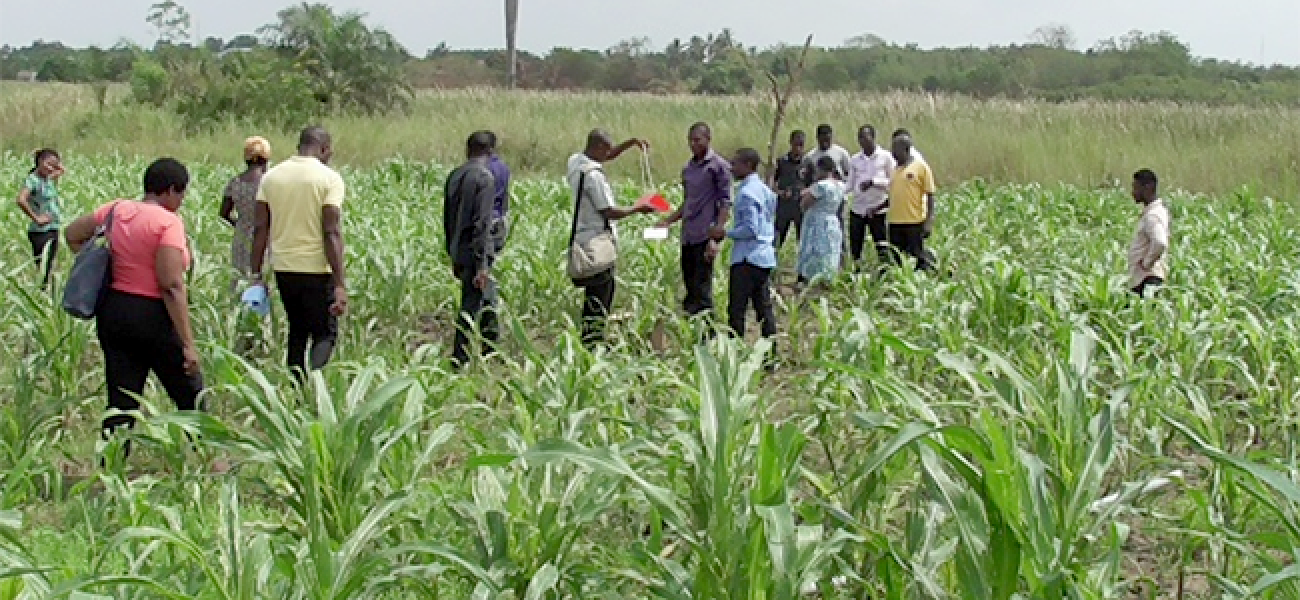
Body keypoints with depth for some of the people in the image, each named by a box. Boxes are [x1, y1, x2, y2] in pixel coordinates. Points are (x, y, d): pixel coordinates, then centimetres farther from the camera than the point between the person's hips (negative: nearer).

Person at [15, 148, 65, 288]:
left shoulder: (49, 179, 11)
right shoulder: (33, 180, -12)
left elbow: (61, 170, 32)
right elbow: (21, 200, -28)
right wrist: (36, 218, -23)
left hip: (53, 230, 8)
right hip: (41, 232, -8)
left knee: (49, 268, 13)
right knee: (42, 269, -10)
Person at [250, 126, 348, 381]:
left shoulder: (271, 176, 6)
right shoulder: (329, 179, -8)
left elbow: (260, 229, 5)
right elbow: (332, 233, -15)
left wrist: (256, 274, 10)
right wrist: (340, 285, -15)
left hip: (283, 267, 5)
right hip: (317, 269, -4)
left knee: (297, 332, 19)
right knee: (324, 334, 6)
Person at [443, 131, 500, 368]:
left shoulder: (454, 176, 9)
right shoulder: (485, 177, -13)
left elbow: (447, 218, 15)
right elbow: (482, 222, -19)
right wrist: (482, 263, -19)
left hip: (458, 253, 8)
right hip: (475, 252, -8)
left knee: (488, 296, 21)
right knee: (471, 306, -2)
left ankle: (491, 351, 30)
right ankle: (459, 361, 0)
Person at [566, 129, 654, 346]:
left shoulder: (575, 162, 7)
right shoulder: (593, 175, -21)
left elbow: (608, 156, 24)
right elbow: (610, 212, -19)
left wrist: (631, 143, 14)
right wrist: (637, 209, -7)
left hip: (582, 238, 10)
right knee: (598, 297, -4)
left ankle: (595, 338, 21)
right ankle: (591, 342, -2)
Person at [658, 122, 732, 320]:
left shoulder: (718, 166, -4)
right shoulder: (688, 168, 17)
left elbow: (725, 203, -8)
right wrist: (667, 221, 13)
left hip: (705, 236, -7)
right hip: (687, 236, 7)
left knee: (702, 291, -8)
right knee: (690, 289, 9)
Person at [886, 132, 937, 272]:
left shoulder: (920, 166, -3)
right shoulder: (896, 169, 15)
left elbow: (930, 195, -5)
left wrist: (929, 219, -12)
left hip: (915, 222, -6)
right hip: (895, 222, 6)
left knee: (917, 254, -6)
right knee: (896, 259, 6)